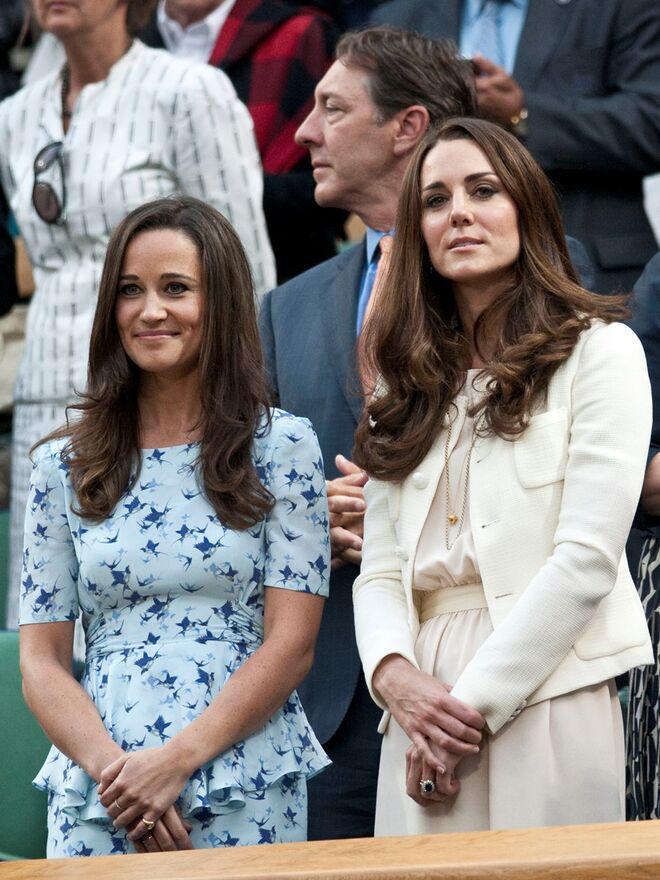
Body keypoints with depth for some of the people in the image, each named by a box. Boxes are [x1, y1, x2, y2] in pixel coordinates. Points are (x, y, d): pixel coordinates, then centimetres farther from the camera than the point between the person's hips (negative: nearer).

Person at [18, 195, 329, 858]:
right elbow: (42, 661, 6)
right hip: (96, 798, 2)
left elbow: (290, 646, -3)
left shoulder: (281, 446, 2)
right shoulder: (63, 467, 9)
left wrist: (175, 761, -13)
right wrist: (112, 768, -11)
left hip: (246, 795, -2)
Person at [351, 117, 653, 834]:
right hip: (422, 715, 4)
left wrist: (474, 704, -12)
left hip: (546, 701, -4)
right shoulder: (408, 383, 19)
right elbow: (380, 569, 13)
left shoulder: (598, 351, 2)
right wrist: (394, 674, -9)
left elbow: (587, 559, -8)